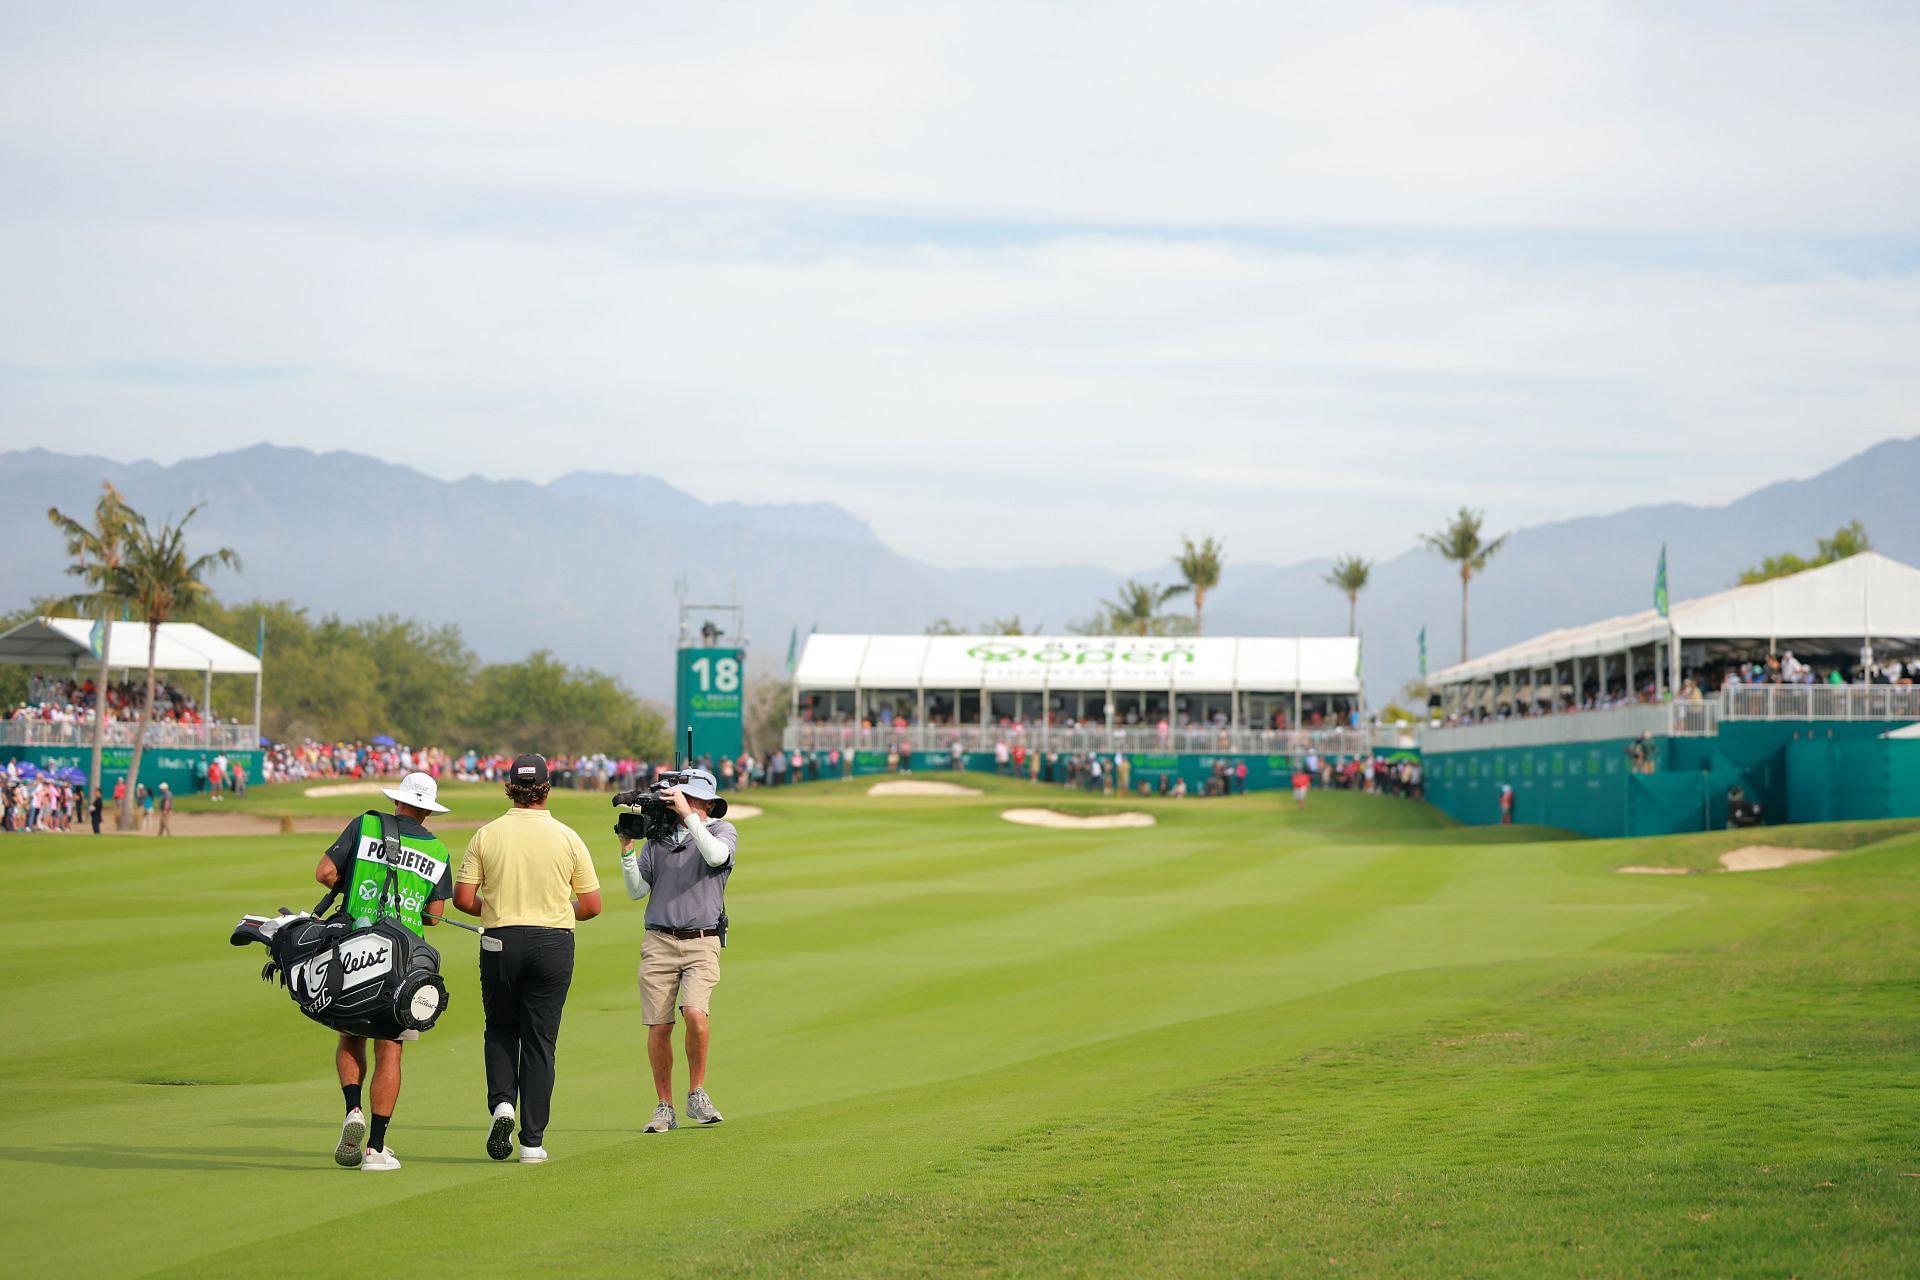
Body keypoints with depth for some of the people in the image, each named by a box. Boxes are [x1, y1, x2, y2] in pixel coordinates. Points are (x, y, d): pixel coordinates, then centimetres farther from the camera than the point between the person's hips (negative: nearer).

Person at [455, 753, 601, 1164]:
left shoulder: (486, 836, -2)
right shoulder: (567, 838, -1)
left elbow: (462, 897, -3)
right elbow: (592, 905, 0)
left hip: (500, 944, 0)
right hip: (553, 944, 0)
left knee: (500, 1031, 19)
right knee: (539, 1040, 4)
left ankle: (501, 1103, -5)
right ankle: (532, 1141, 2)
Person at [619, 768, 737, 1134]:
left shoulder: (722, 831, 7)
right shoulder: (658, 837, 14)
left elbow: (716, 856, -17)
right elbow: (636, 891, 10)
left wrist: (687, 815, -17)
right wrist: (627, 848, -1)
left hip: (702, 942, -2)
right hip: (659, 940, 3)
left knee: (695, 1012, -22)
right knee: (659, 1026, -2)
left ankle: (697, 1095, -3)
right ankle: (664, 1108, 11)